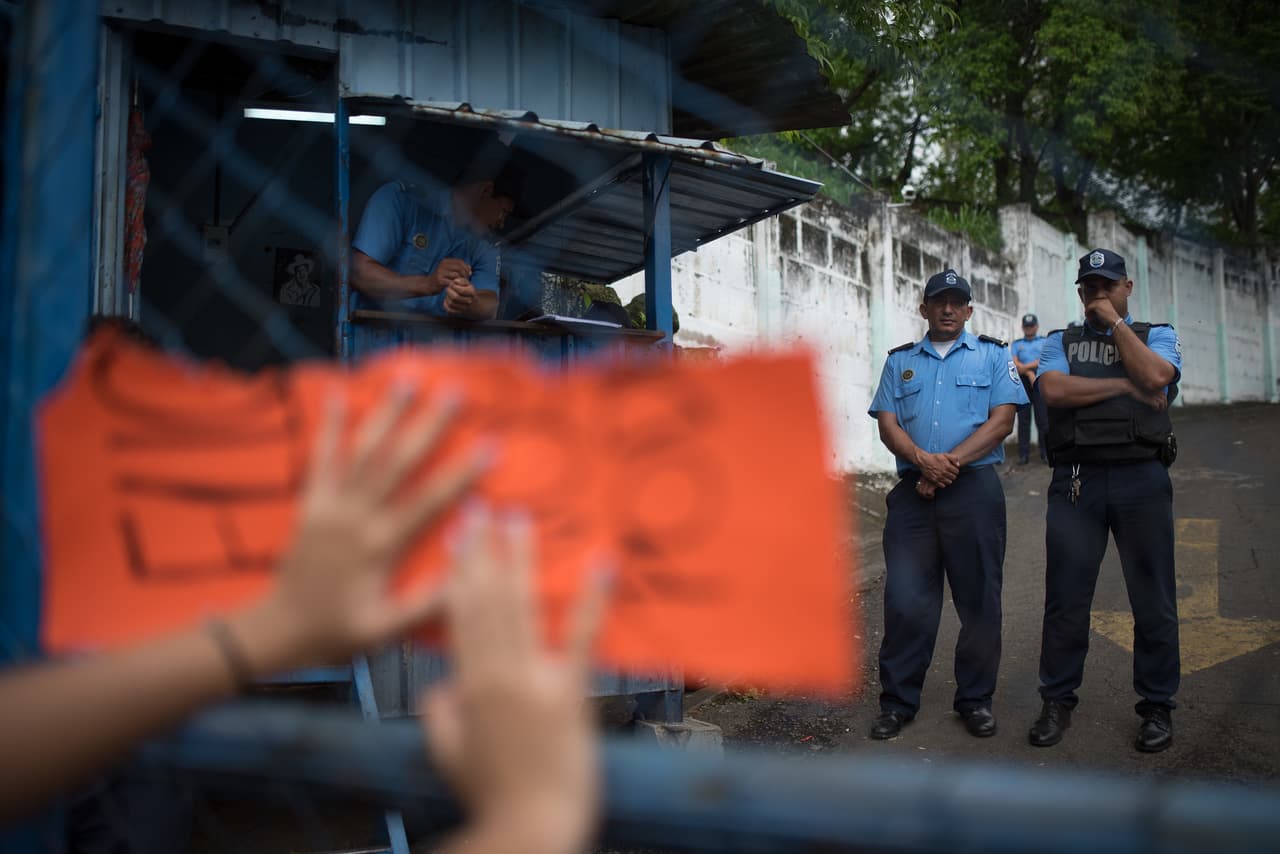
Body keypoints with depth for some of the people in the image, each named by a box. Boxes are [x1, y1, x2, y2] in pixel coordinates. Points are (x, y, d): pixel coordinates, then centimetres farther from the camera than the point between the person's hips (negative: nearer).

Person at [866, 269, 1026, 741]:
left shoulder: (992, 355, 10)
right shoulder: (900, 361, 16)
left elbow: (1002, 420, -2)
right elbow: (887, 424, 6)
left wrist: (951, 462, -13)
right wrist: (924, 461, -13)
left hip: (975, 489, -1)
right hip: (913, 491, 1)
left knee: (979, 599, 3)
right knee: (905, 599, -1)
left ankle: (976, 700, 17)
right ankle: (897, 701, 10)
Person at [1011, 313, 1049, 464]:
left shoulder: (1045, 342, 13)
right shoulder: (1016, 344, 18)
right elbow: (1015, 365, 4)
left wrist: (1024, 367, -7)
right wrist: (1029, 372, -8)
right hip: (1023, 384, 1)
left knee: (1043, 418, -6)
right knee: (1023, 419, -1)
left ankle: (1045, 452, -5)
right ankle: (1023, 453, 0)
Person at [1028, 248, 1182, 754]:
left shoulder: (1156, 335, 13)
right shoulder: (1060, 342, 15)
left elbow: (1155, 376, -10)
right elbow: (1054, 390, -6)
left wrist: (1114, 321, -1)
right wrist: (1125, 385, -6)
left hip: (1141, 478, 0)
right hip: (1076, 481, 1)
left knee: (1153, 599, 4)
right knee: (1065, 597, 3)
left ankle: (1157, 707, 18)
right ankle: (1058, 702, 15)